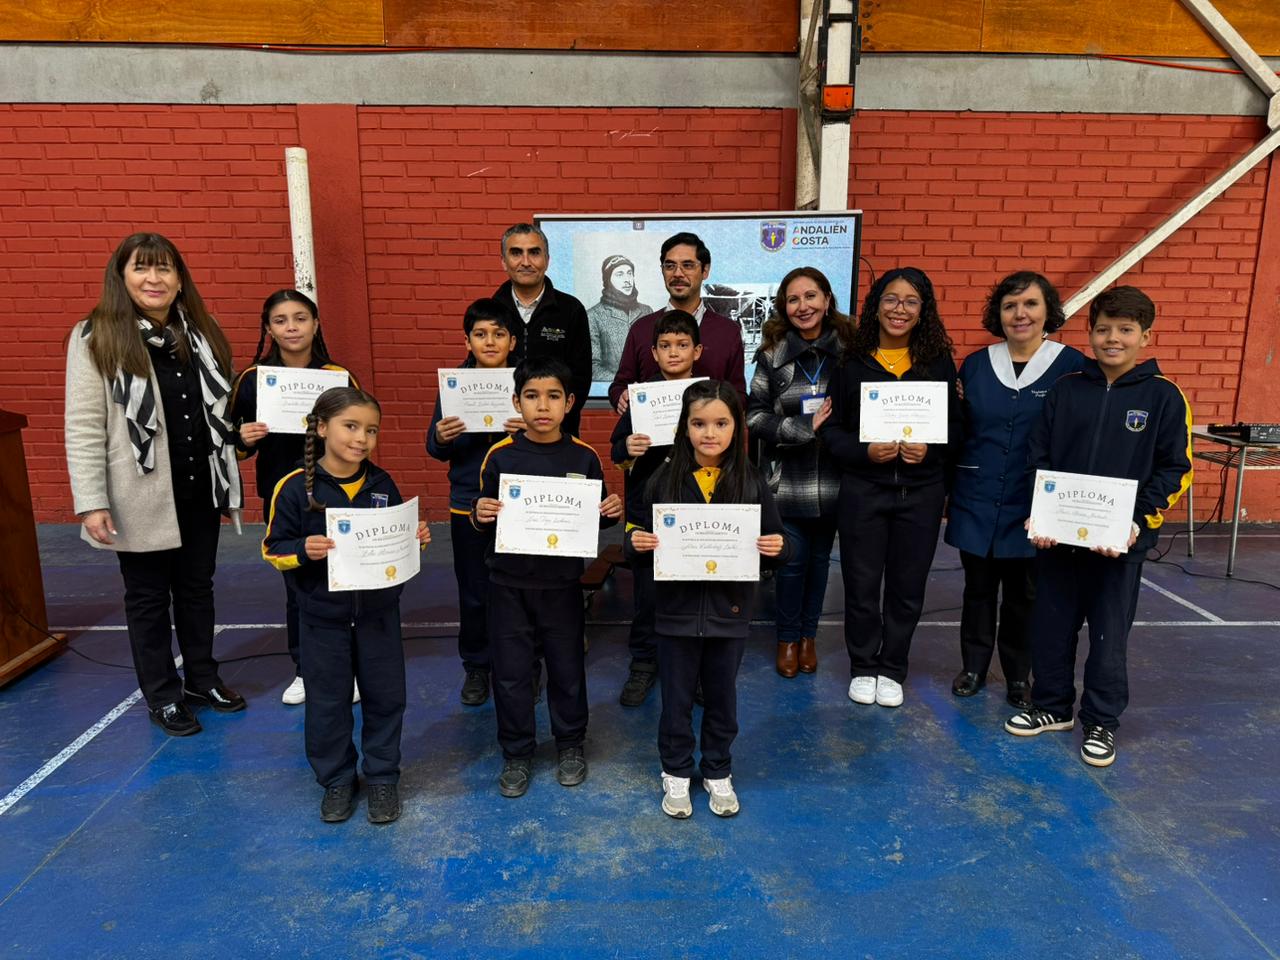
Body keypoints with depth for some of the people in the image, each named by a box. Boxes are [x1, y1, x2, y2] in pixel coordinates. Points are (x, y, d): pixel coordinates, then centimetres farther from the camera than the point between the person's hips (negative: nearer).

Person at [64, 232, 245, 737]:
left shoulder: (201, 334, 6)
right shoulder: (95, 339, -10)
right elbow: (84, 428, -13)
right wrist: (91, 502, -17)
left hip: (199, 490, 5)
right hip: (141, 497, -4)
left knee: (198, 587, 17)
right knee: (148, 596, 10)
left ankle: (201, 676, 35)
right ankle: (162, 695, 26)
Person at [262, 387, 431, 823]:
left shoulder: (382, 484, -1)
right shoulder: (295, 487, -11)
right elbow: (274, 549, -6)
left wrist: (415, 538, -9)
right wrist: (303, 551, -25)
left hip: (378, 611, 2)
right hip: (323, 616, -2)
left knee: (385, 696, 11)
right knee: (327, 702, 10)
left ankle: (382, 777, 29)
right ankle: (336, 780, 30)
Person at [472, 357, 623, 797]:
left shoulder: (584, 457, -4)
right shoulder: (499, 456, -5)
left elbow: (597, 519, 6)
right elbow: (483, 521, 1)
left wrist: (611, 512, -15)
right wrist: (479, 515, -21)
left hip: (562, 583, 0)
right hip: (509, 583, 0)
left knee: (567, 667, 13)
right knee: (510, 671, 9)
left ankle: (571, 744, 36)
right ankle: (517, 752, 29)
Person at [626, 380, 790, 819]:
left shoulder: (751, 481, -5)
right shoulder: (664, 479, -6)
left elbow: (773, 542, 2)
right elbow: (642, 538, -1)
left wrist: (777, 548, -19)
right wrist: (636, 543, -22)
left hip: (729, 610, 1)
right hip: (677, 610, 0)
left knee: (722, 698, 17)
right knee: (676, 699, 14)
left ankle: (718, 773, 39)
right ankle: (676, 773, 36)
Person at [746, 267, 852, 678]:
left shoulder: (847, 348, -1)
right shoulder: (772, 353, -4)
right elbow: (754, 416, -7)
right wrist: (803, 428, -16)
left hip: (832, 478, 2)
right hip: (788, 479, -1)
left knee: (819, 558, 14)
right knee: (792, 560, 4)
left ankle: (809, 634, 34)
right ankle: (788, 638, 27)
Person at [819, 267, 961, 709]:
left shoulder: (939, 362, 3)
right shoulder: (852, 362, 0)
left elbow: (955, 427, 6)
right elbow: (831, 428, 0)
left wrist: (929, 451, -14)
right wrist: (864, 452, -16)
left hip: (921, 491, 1)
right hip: (862, 489, -1)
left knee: (907, 587, 10)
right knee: (861, 585, 7)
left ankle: (892, 670, 29)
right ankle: (863, 668, 28)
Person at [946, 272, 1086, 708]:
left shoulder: (1072, 365, -4)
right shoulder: (975, 364, 4)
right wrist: (945, 492, 4)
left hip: (1033, 506, -2)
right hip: (976, 503, 2)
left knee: (1023, 594, 11)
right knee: (978, 588, 13)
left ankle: (1019, 676, 29)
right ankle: (973, 667, 30)